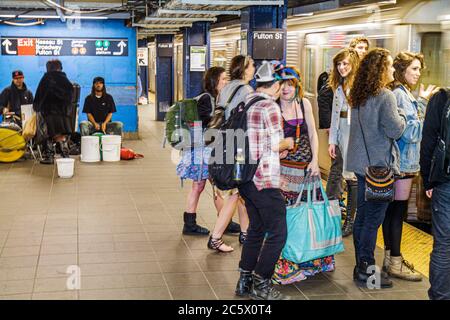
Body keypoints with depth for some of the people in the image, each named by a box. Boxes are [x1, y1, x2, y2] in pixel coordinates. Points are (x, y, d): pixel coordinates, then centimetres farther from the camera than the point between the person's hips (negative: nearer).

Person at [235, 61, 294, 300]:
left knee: (256, 229, 19)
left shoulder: (245, 103, 11)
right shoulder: (270, 107, -14)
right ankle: (261, 286, 4)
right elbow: (275, 146, -13)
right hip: (264, 179, -9)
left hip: (245, 177, 9)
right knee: (277, 233, 0)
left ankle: (245, 281, 24)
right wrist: (289, 142, 7)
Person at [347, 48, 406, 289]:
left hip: (362, 163, 9)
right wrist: (402, 117, 2)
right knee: (374, 218, -2)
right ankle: (366, 270, 5)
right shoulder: (385, 96, -16)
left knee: (362, 215, 14)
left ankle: (362, 265, 23)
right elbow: (395, 130, -17)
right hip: (379, 165, -9)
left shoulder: (358, 96, 10)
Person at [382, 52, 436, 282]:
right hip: (403, 161, -10)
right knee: (398, 210, -3)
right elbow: (411, 131, -18)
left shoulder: (402, 93, 14)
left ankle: (390, 256, 24)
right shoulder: (401, 95, -16)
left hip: (396, 160, 10)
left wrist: (421, 102, 10)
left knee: (392, 209, 14)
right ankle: (395, 263, 5)